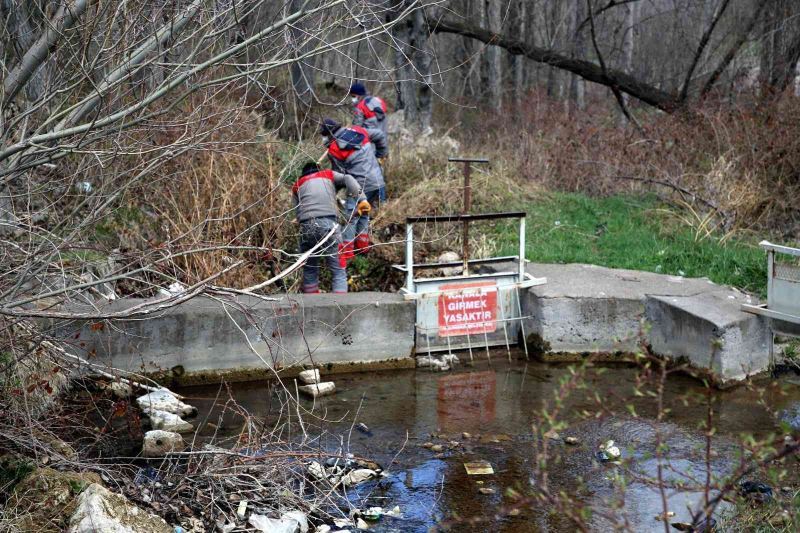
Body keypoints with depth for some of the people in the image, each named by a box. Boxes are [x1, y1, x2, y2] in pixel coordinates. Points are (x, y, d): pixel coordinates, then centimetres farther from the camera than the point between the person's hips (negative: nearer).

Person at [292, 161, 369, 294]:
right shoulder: (329, 175, 25)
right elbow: (348, 179, 6)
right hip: (328, 223, -2)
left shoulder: (297, 185, 29)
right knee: (338, 271, -1)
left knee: (309, 270, 17)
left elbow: (298, 213, 16)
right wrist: (361, 199, -3)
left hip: (306, 227, 2)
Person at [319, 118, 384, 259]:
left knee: (351, 217, 1)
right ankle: (363, 245, 24)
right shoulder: (359, 130, 5)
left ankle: (347, 250, 1)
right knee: (364, 213, 20)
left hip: (360, 185, -7)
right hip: (378, 181, 7)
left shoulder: (334, 150, -10)